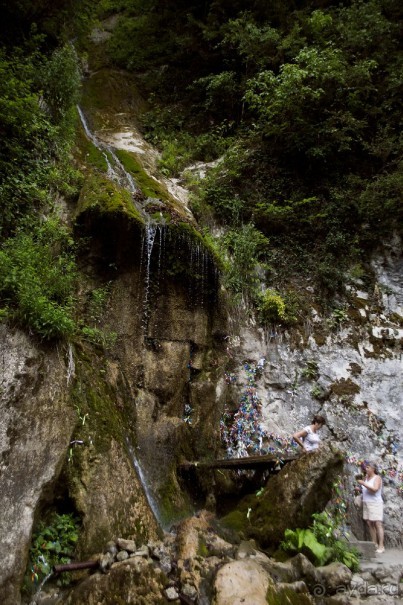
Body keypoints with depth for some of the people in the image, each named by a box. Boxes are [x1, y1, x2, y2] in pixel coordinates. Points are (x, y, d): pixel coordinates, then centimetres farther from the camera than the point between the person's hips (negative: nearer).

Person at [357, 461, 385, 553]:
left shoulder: (377, 478, -6)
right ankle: (374, 544, 11)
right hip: (366, 503, 7)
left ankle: (381, 546, -4)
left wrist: (363, 483, -21)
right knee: (369, 524, 5)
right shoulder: (366, 477, 12)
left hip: (375, 504, -7)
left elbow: (375, 489, -21)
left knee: (378, 524, -6)